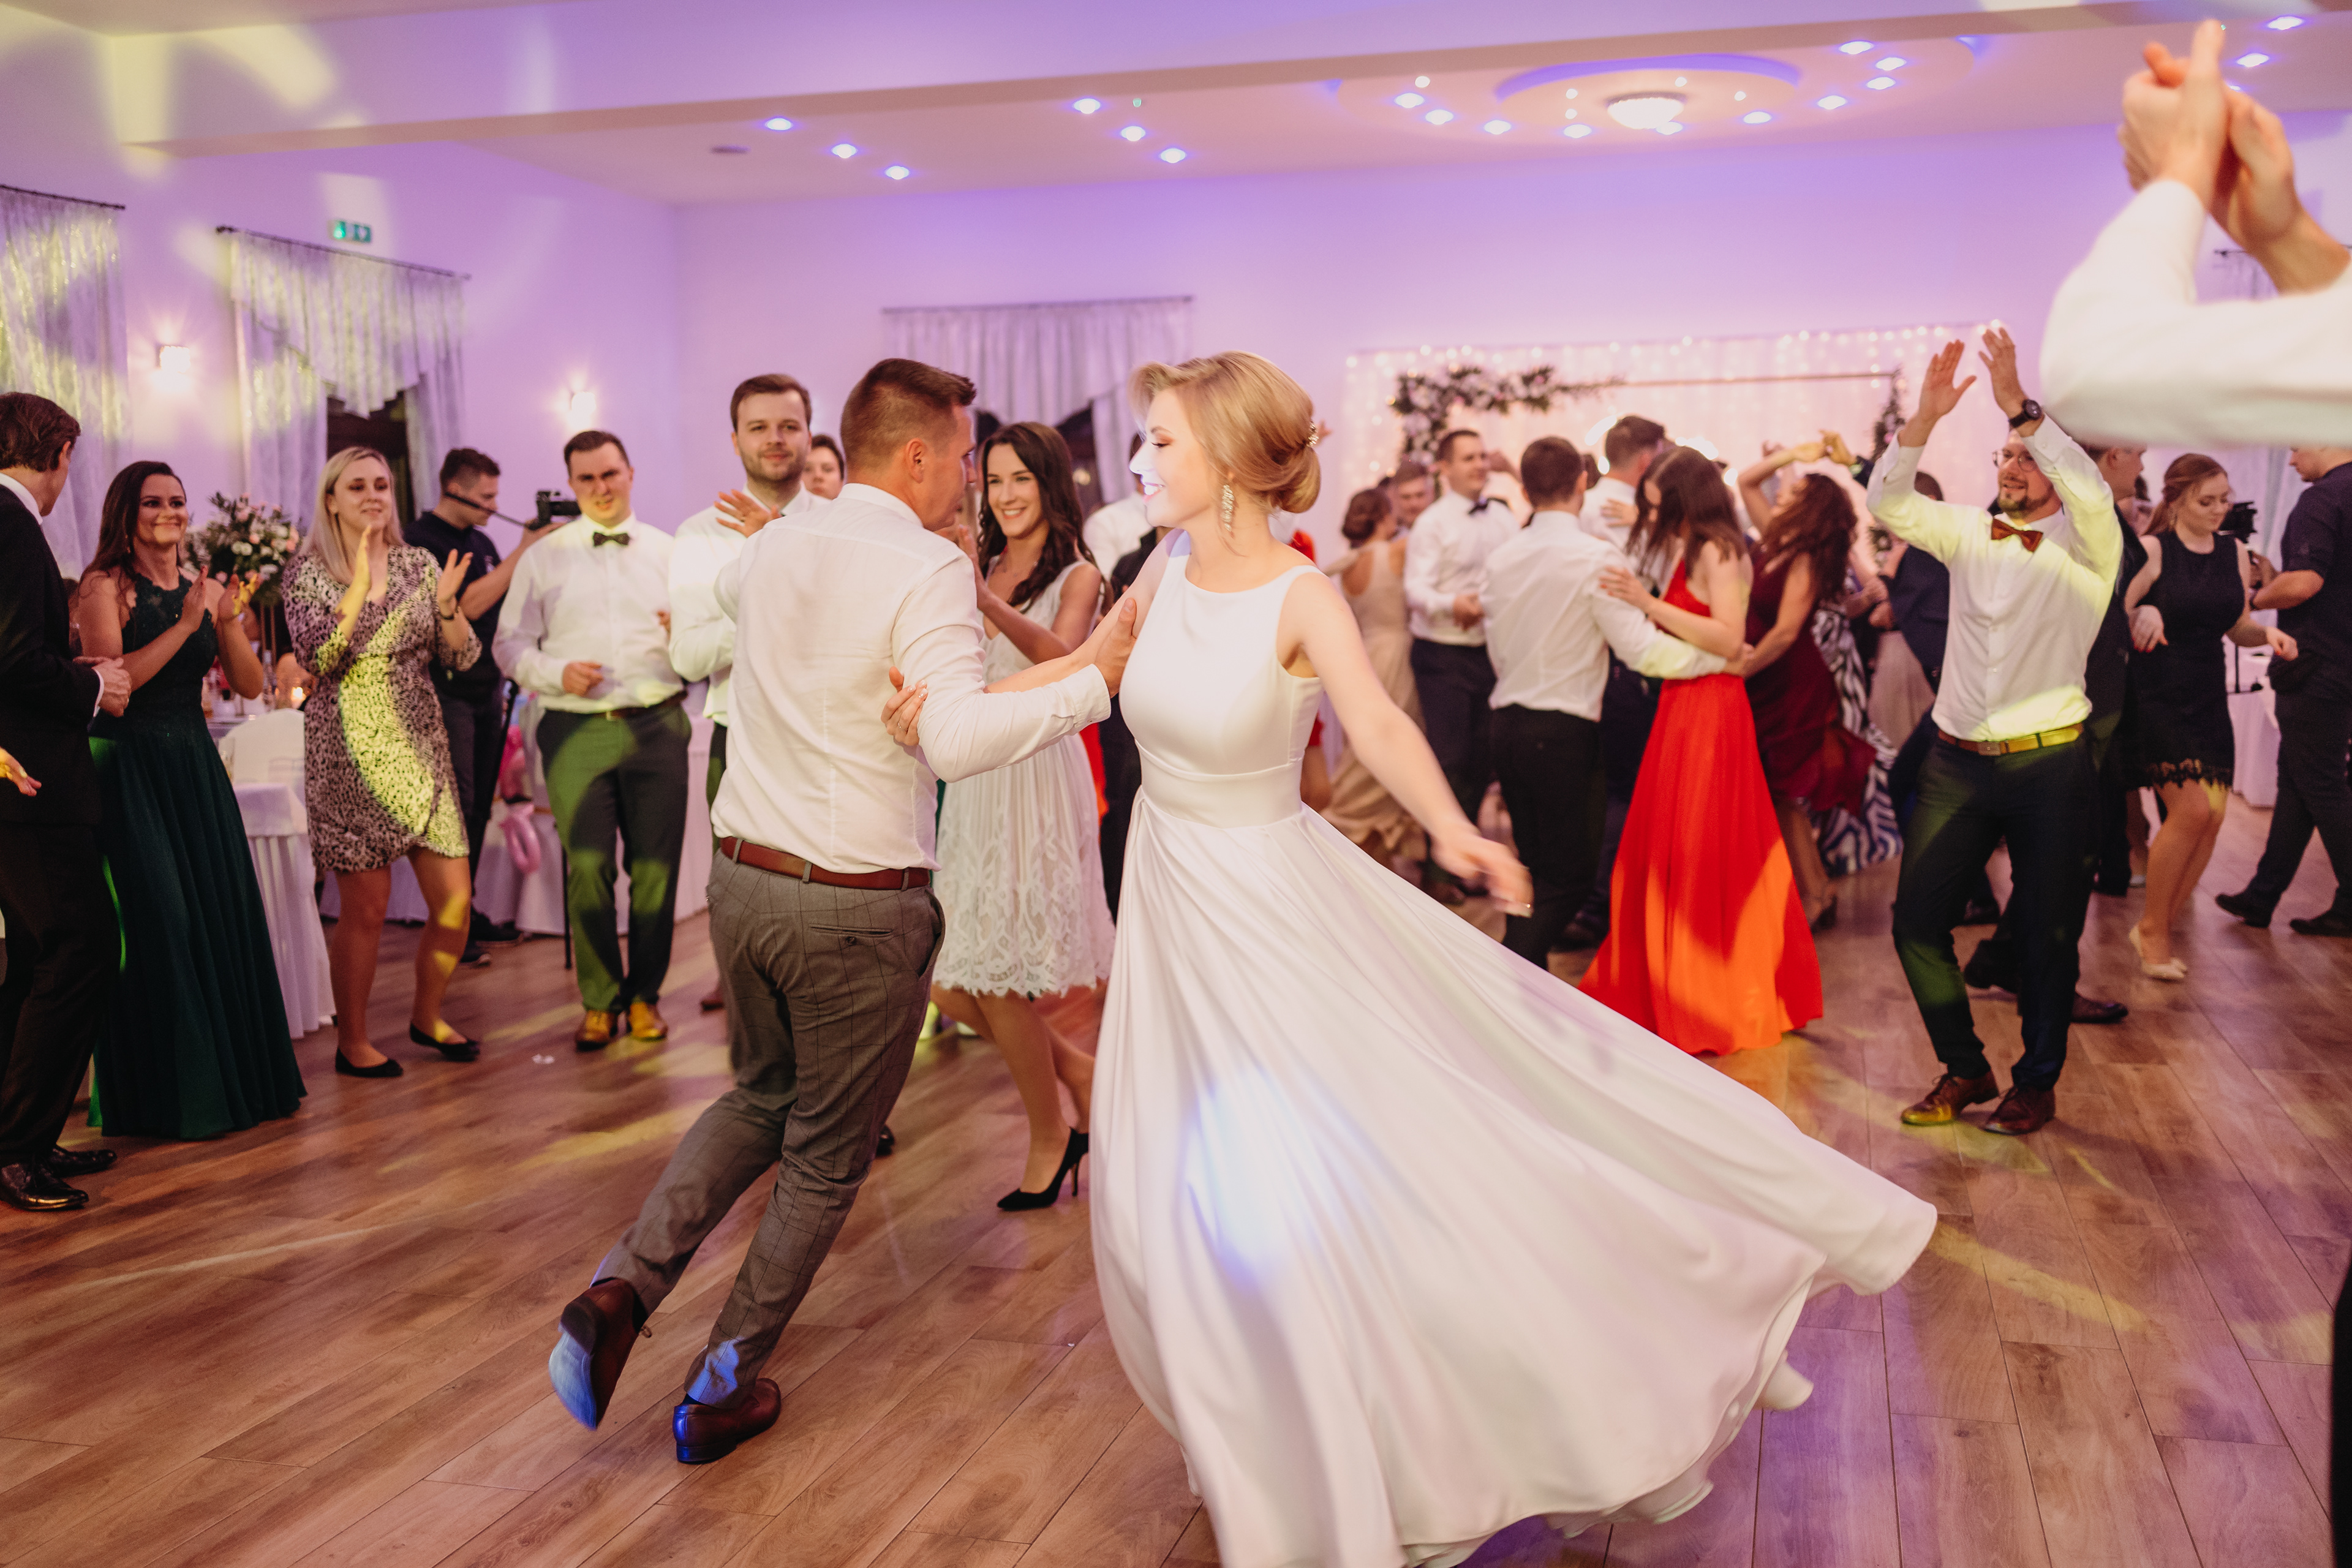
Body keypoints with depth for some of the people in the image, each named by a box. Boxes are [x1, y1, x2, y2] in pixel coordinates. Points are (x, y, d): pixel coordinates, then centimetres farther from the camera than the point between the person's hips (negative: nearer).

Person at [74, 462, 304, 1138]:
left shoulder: (206, 590, 11)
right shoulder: (106, 587, -5)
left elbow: (251, 686, 5)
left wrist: (229, 621, -11)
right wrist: (185, 626, -19)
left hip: (195, 767, 5)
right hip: (128, 770, -5)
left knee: (223, 915, 6)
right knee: (156, 922, -5)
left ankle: (237, 1076, 18)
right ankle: (166, 1095, 6)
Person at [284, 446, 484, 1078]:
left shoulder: (418, 564, 8)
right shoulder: (309, 572, -1)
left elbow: (462, 657, 4)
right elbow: (315, 657, -15)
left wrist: (446, 605, -14)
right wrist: (358, 588, -22)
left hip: (419, 745, 4)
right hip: (350, 752, -4)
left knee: (454, 896, 2)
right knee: (366, 907, -2)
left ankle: (427, 1017, 24)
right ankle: (352, 1042, 15)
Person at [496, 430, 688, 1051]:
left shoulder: (668, 552, 12)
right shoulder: (544, 557, 11)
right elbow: (511, 643, 9)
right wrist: (557, 672, -10)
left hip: (657, 725, 1)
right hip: (577, 730, -1)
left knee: (656, 865, 3)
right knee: (587, 867, -2)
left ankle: (644, 994, 18)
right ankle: (598, 999, 13)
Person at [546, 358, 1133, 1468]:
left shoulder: (779, 550, 7)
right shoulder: (929, 571, -16)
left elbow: (720, 584, 33)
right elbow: (958, 740, -29)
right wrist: (1095, 679, -22)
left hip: (743, 878, 7)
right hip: (860, 906, -6)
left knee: (761, 1097, 28)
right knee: (826, 1156, 13)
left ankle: (622, 1290, 11)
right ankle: (720, 1392, 24)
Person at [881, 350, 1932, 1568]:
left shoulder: (1303, 598, -18)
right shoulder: (1169, 570, -3)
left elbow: (1379, 723, -33)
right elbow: (1093, 665, 10)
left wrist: (1450, 828, -51)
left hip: (1273, 899, -6)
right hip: (1170, 896, 6)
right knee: (1184, 1190, 13)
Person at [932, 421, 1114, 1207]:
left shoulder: (1076, 576, -3)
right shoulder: (980, 569, 13)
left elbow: (1062, 657, -24)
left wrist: (986, 604, -41)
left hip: (1036, 778, -6)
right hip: (972, 778, 6)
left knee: (997, 979, -3)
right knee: (947, 981, 5)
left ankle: (1050, 1137, 18)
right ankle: (1078, 1073, 27)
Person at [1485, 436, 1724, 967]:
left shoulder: (1501, 558, 6)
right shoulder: (1596, 557, -13)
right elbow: (1641, 648, -17)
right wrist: (1725, 658, -9)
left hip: (1508, 724, 7)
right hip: (1564, 733, -7)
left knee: (1533, 866, 18)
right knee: (1568, 878, 1)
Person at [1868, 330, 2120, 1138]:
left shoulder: (2087, 545, -2)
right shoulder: (1970, 533, 9)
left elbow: (2092, 491, -24)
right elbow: (1888, 502, -2)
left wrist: (2021, 405, -28)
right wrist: (1925, 417, -15)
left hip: (2049, 766, -4)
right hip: (1957, 760, 4)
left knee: (2046, 933, 5)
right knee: (1917, 919, 4)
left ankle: (2036, 1083, 22)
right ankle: (1964, 1068, 20)